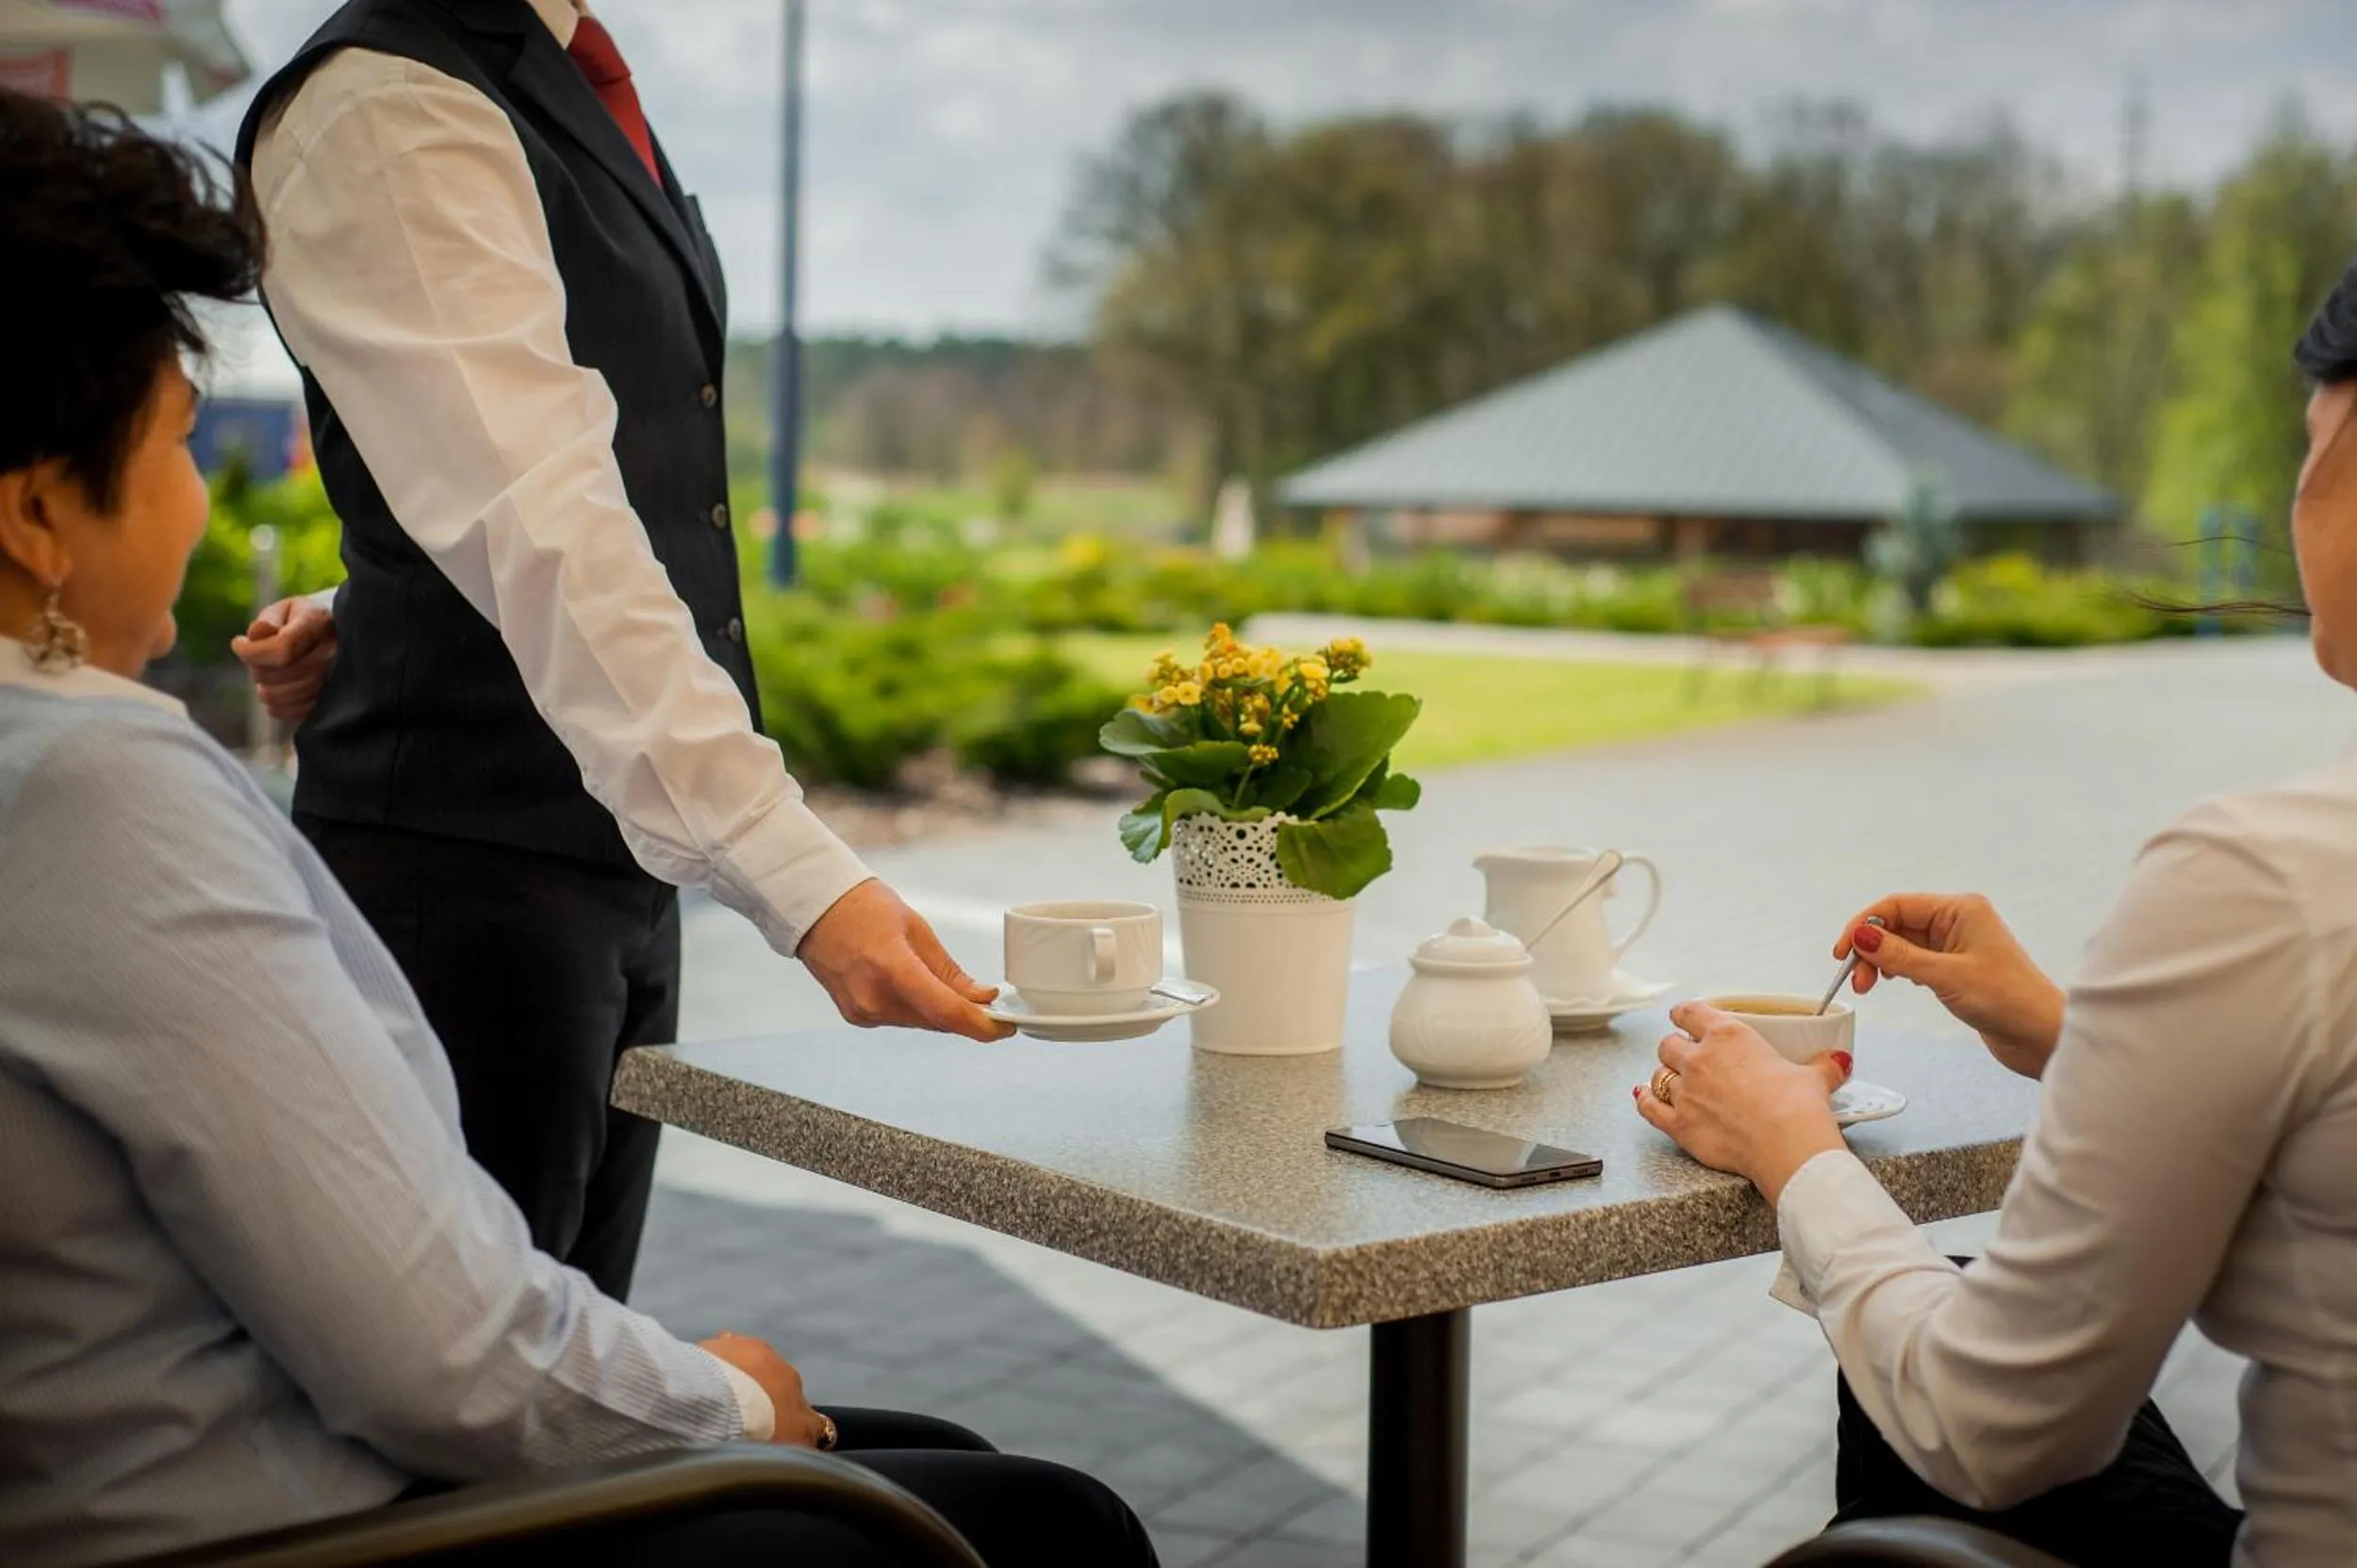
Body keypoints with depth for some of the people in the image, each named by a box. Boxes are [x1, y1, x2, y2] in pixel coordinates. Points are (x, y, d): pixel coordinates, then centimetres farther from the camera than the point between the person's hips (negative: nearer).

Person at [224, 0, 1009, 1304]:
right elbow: (538, 523, -29)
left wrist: (377, 618, 3)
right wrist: (799, 878, -37)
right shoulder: (383, 110, -16)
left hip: (620, 848, 9)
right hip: (472, 867, -8)